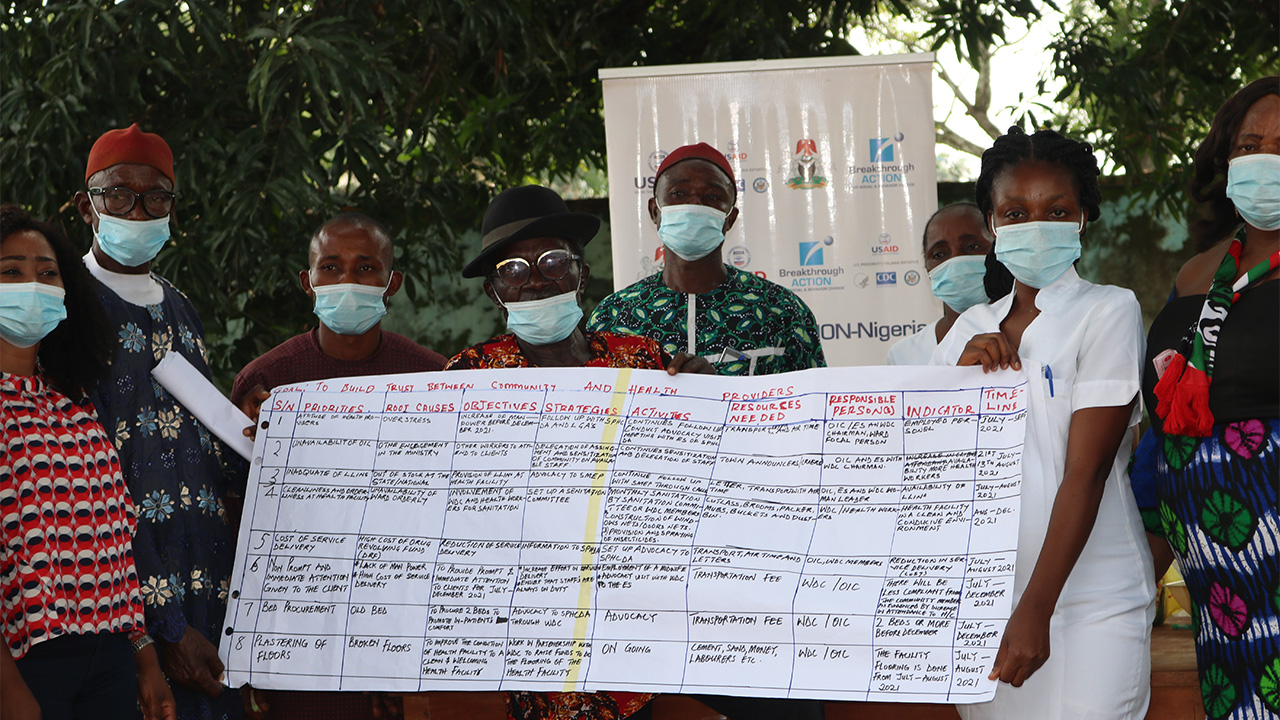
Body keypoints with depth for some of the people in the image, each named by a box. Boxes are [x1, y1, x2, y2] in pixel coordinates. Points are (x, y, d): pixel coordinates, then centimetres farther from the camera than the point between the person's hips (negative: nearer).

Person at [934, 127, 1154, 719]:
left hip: (1087, 604, -4)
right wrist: (961, 379, -9)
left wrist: (1035, 609, -20)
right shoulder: (972, 330, 12)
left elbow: (1086, 472, -13)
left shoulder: (1110, 312, -4)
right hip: (981, 598, 5)